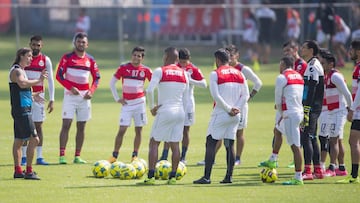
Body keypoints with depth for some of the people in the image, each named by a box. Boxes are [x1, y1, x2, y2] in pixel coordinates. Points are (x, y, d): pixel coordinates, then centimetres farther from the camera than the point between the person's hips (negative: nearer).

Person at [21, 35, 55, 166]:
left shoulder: (45, 60, 3)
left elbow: (50, 81, 5)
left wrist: (52, 100, -1)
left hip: (39, 96, 0)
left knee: (38, 126, 0)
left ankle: (39, 157, 3)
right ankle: (24, 157, 1)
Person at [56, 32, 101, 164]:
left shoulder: (90, 60, 8)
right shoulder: (67, 57, -2)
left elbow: (97, 77, 14)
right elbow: (59, 75, -6)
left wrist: (91, 91, -3)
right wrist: (71, 88, -16)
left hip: (84, 96, 4)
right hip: (70, 94, -4)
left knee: (81, 126, 5)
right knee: (66, 124, -10)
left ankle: (77, 156, 10)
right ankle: (62, 155, -12)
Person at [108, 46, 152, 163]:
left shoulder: (145, 70, 1)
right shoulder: (124, 68, -1)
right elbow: (112, 83, 4)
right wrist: (117, 99, 1)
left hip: (139, 103, 1)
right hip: (127, 104, -1)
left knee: (138, 130, 3)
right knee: (122, 129, -7)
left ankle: (135, 156, 12)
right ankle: (114, 155, -2)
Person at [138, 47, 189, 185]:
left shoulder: (160, 71, -6)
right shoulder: (184, 74, 9)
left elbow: (149, 90, -18)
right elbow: (185, 97, 13)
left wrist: (152, 107, -5)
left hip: (165, 111, -5)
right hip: (180, 112, 5)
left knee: (154, 143, 2)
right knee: (175, 145, 9)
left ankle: (150, 176, -6)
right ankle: (173, 176, 7)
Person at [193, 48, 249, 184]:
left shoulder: (215, 74, -6)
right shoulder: (239, 74, 10)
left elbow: (216, 95, -14)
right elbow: (245, 95, 7)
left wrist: (229, 109, -10)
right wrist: (237, 109, -1)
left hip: (220, 113, -5)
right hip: (235, 116, 5)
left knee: (211, 143, -2)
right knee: (230, 145, 10)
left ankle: (206, 177, -8)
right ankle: (229, 177, 7)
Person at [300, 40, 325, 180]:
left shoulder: (313, 66, -14)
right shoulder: (311, 65, 18)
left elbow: (311, 90, -20)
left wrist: (306, 110, -24)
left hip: (311, 107, -10)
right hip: (314, 107, 10)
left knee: (305, 137, -11)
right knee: (312, 138, 13)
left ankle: (307, 171, -14)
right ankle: (318, 170, 16)